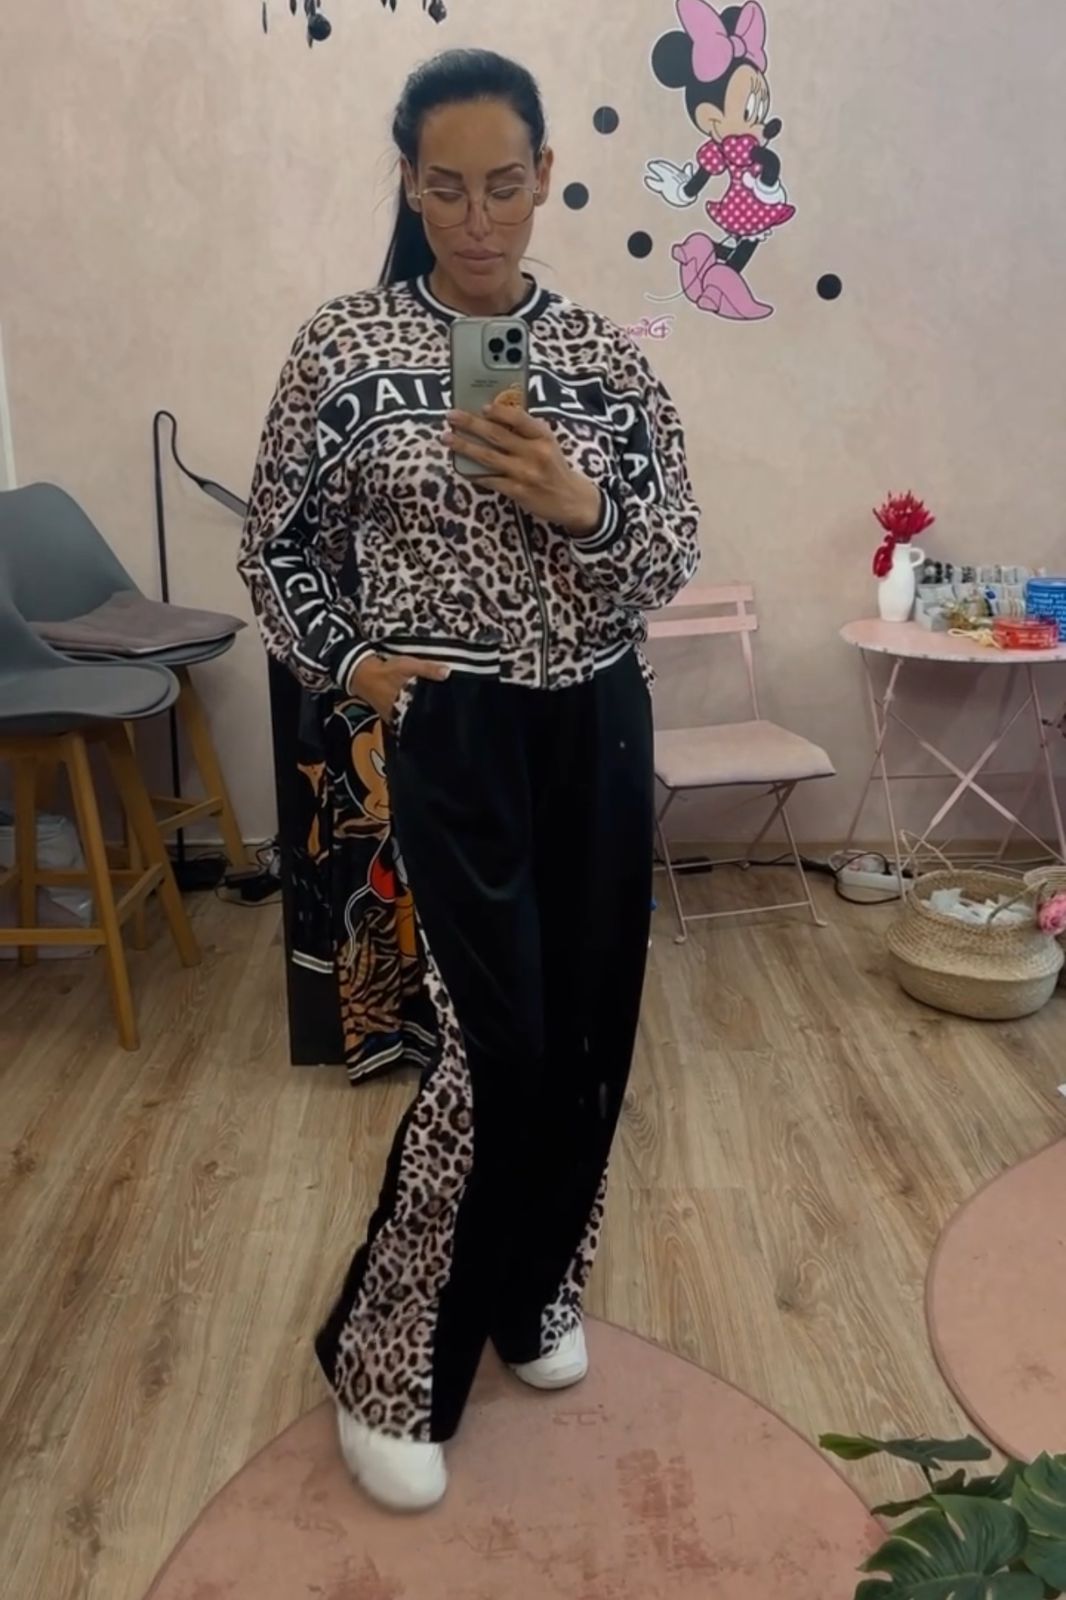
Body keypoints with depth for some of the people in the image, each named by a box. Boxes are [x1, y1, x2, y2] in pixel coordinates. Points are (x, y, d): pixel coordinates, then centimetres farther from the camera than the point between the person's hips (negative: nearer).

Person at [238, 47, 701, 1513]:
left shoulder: (604, 352, 4)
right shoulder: (344, 346, -2)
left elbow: (675, 558, 2)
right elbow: (278, 548, 5)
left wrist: (577, 507, -16)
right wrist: (347, 661, -9)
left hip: (597, 727, 4)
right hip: (449, 731, -4)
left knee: (587, 1031, 10)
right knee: (495, 1043, -8)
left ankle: (533, 1292, 35)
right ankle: (386, 1362, 14)